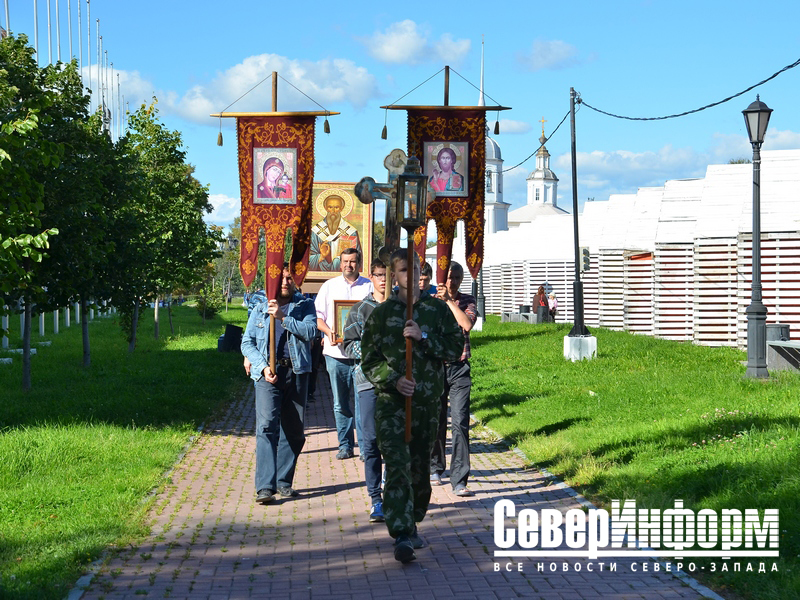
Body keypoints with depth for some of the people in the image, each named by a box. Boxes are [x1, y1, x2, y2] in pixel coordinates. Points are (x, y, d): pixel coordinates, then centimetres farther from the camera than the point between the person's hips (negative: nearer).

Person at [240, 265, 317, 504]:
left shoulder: (305, 305, 10)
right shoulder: (260, 309, 13)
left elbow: (310, 331, -7)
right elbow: (247, 342, 9)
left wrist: (282, 317, -15)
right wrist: (263, 366, -6)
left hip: (296, 373, 1)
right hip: (268, 374, -1)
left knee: (294, 430, 7)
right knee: (266, 426, -15)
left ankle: (283, 481, 20)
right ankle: (265, 486, -21)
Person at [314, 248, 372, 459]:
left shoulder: (369, 287, 7)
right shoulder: (329, 286, 12)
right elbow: (318, 316, 9)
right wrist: (328, 331, -9)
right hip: (336, 352, 2)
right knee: (340, 403, 6)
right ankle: (345, 445, 14)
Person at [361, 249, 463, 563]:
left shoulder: (438, 309, 8)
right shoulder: (381, 313, 4)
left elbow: (456, 348, 1)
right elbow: (369, 361, 4)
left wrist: (423, 337, -12)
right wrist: (393, 380, -13)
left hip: (428, 402, 2)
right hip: (391, 401, -2)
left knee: (420, 469, 10)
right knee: (397, 467, -15)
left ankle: (412, 524, 30)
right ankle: (402, 536, -19)